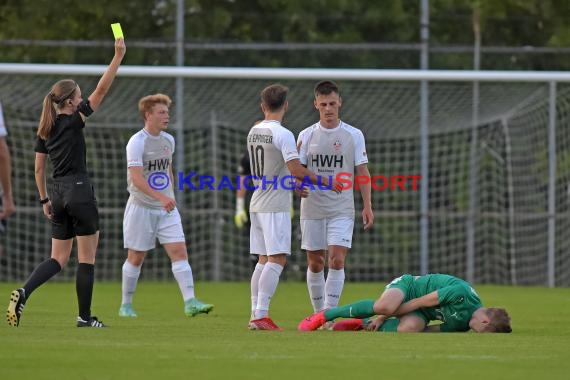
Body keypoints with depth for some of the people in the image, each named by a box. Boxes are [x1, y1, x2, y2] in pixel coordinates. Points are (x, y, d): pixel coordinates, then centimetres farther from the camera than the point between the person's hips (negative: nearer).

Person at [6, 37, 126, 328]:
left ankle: (23, 292, -14)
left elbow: (38, 169, 12)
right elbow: (101, 89, -10)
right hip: (79, 191, -7)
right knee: (87, 258, 2)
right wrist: (118, 56, -8)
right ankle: (85, 317, 3)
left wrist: (44, 200, 20)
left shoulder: (44, 130, 10)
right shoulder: (73, 121, -7)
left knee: (58, 259, 9)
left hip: (59, 194, 7)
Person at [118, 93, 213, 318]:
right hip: (141, 207, -5)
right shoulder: (137, 142, -14)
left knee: (179, 251, -9)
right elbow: (136, 179, -24)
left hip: (166, 208, 5)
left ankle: (190, 302, -16)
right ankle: (126, 305, 18)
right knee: (136, 258, 4)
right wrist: (161, 197, -34)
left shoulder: (168, 140, 8)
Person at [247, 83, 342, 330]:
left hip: (257, 204, 8)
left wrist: (294, 185, 30)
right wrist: (326, 182, -11)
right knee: (277, 259, -9)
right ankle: (261, 315, -17)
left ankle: (256, 315, 11)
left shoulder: (254, 132, 11)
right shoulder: (283, 135, -14)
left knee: (263, 260, 12)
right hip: (276, 206, -8)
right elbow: (297, 170, -22)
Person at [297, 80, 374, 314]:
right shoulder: (306, 136, 4)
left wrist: (367, 206, -2)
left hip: (342, 209, -2)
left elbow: (362, 171, 5)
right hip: (312, 207, 2)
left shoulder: (353, 135, 2)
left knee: (337, 260, -14)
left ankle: (330, 313, -13)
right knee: (314, 263, 5)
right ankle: (318, 312, 17)